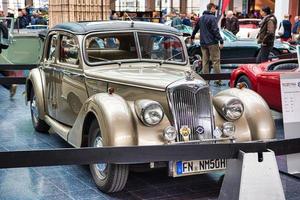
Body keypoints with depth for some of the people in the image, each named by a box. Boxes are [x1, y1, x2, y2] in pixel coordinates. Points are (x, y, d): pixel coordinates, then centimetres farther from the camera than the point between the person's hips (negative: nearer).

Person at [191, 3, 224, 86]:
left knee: (205, 61, 11)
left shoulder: (201, 18, 13)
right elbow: (215, 31, -18)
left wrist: (192, 36, 42)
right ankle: (218, 80, -4)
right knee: (216, 61, -3)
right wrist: (221, 41, -18)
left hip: (203, 43, 7)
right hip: (212, 43, -7)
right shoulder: (212, 18, -11)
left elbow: (196, 28, 27)